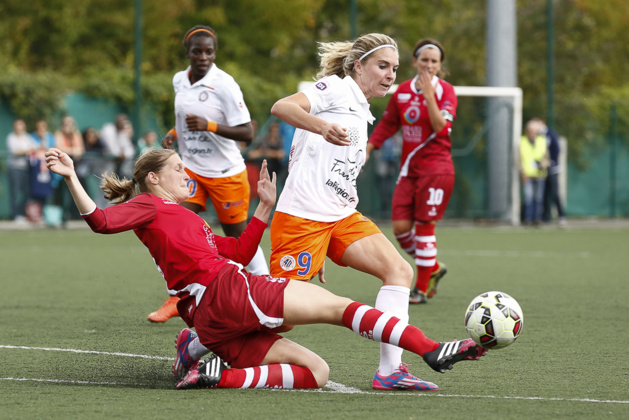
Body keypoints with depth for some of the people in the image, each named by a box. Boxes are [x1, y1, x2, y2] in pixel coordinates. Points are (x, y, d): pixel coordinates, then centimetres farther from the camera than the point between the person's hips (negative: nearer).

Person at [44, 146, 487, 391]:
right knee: (337, 305, -8)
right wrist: (72, 177, -24)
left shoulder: (185, 218, 32)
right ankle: (432, 350, -15)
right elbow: (101, 220, -14)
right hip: (224, 292, -9)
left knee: (316, 371, 1)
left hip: (218, 327, 9)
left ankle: (223, 376, -14)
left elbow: (239, 252, 32)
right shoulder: (147, 207, 5)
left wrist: (265, 208, 30)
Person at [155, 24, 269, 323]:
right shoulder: (179, 81, 2)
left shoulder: (224, 84, -17)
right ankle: (177, 297, -3)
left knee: (239, 236, 6)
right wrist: (173, 134, 2)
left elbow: (247, 133, -20)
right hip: (191, 168, 4)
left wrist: (209, 126, -31)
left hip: (226, 172, -4)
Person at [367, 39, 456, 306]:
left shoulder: (445, 91, -6)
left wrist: (429, 95, -27)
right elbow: (387, 124, 19)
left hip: (435, 168, -5)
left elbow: (440, 127, -20)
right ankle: (433, 268, 21)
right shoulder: (403, 90, 8)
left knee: (424, 226, -6)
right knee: (400, 226, -4)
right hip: (408, 168, 5)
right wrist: (366, 150, 14)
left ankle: (422, 288, 5)